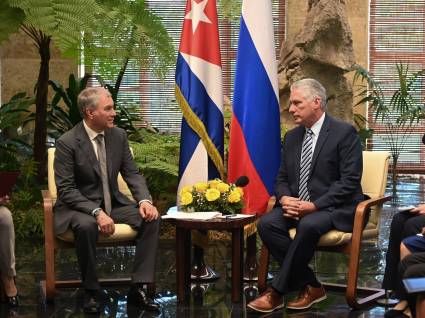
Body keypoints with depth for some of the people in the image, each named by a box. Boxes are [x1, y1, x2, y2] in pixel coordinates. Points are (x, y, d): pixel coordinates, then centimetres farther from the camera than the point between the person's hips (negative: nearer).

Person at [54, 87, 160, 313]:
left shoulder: (118, 135, 1)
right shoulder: (67, 142, -15)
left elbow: (132, 173, 4)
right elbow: (66, 190, -18)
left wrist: (144, 200, -16)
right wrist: (97, 212, -31)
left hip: (113, 203, 5)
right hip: (79, 207, -5)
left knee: (151, 218, -18)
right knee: (86, 226, -38)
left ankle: (137, 288, -15)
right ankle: (91, 292, -19)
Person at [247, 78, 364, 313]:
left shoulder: (344, 133, -8)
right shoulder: (292, 137, 13)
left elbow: (349, 181, -15)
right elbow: (282, 178, 16)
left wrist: (314, 205, -23)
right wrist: (285, 199, -9)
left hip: (334, 209, -6)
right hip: (297, 206, 6)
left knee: (308, 225, -37)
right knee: (267, 223, -22)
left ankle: (278, 290, -22)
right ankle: (310, 286, -14)